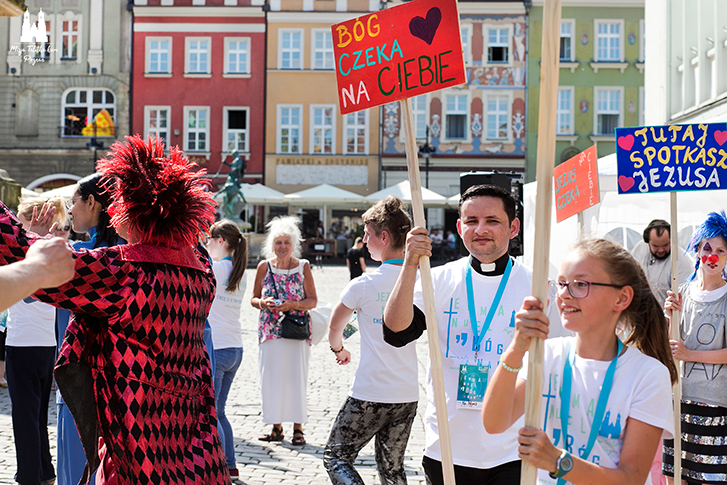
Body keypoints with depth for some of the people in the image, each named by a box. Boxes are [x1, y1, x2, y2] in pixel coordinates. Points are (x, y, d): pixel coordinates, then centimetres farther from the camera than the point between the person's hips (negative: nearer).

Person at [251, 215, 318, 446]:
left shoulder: (303, 266, 0)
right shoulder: (264, 266, 5)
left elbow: (313, 300, 1)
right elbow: (253, 299, 11)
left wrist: (291, 305, -15)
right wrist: (263, 302, -11)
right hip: (270, 331, 2)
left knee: (296, 378, -1)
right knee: (271, 378, 3)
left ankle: (298, 429, 8)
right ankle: (276, 428, 13)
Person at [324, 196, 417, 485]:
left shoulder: (363, 285, -11)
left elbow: (335, 328, 6)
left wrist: (339, 349, 26)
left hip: (370, 395, -5)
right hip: (409, 395, 5)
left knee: (336, 457, 9)